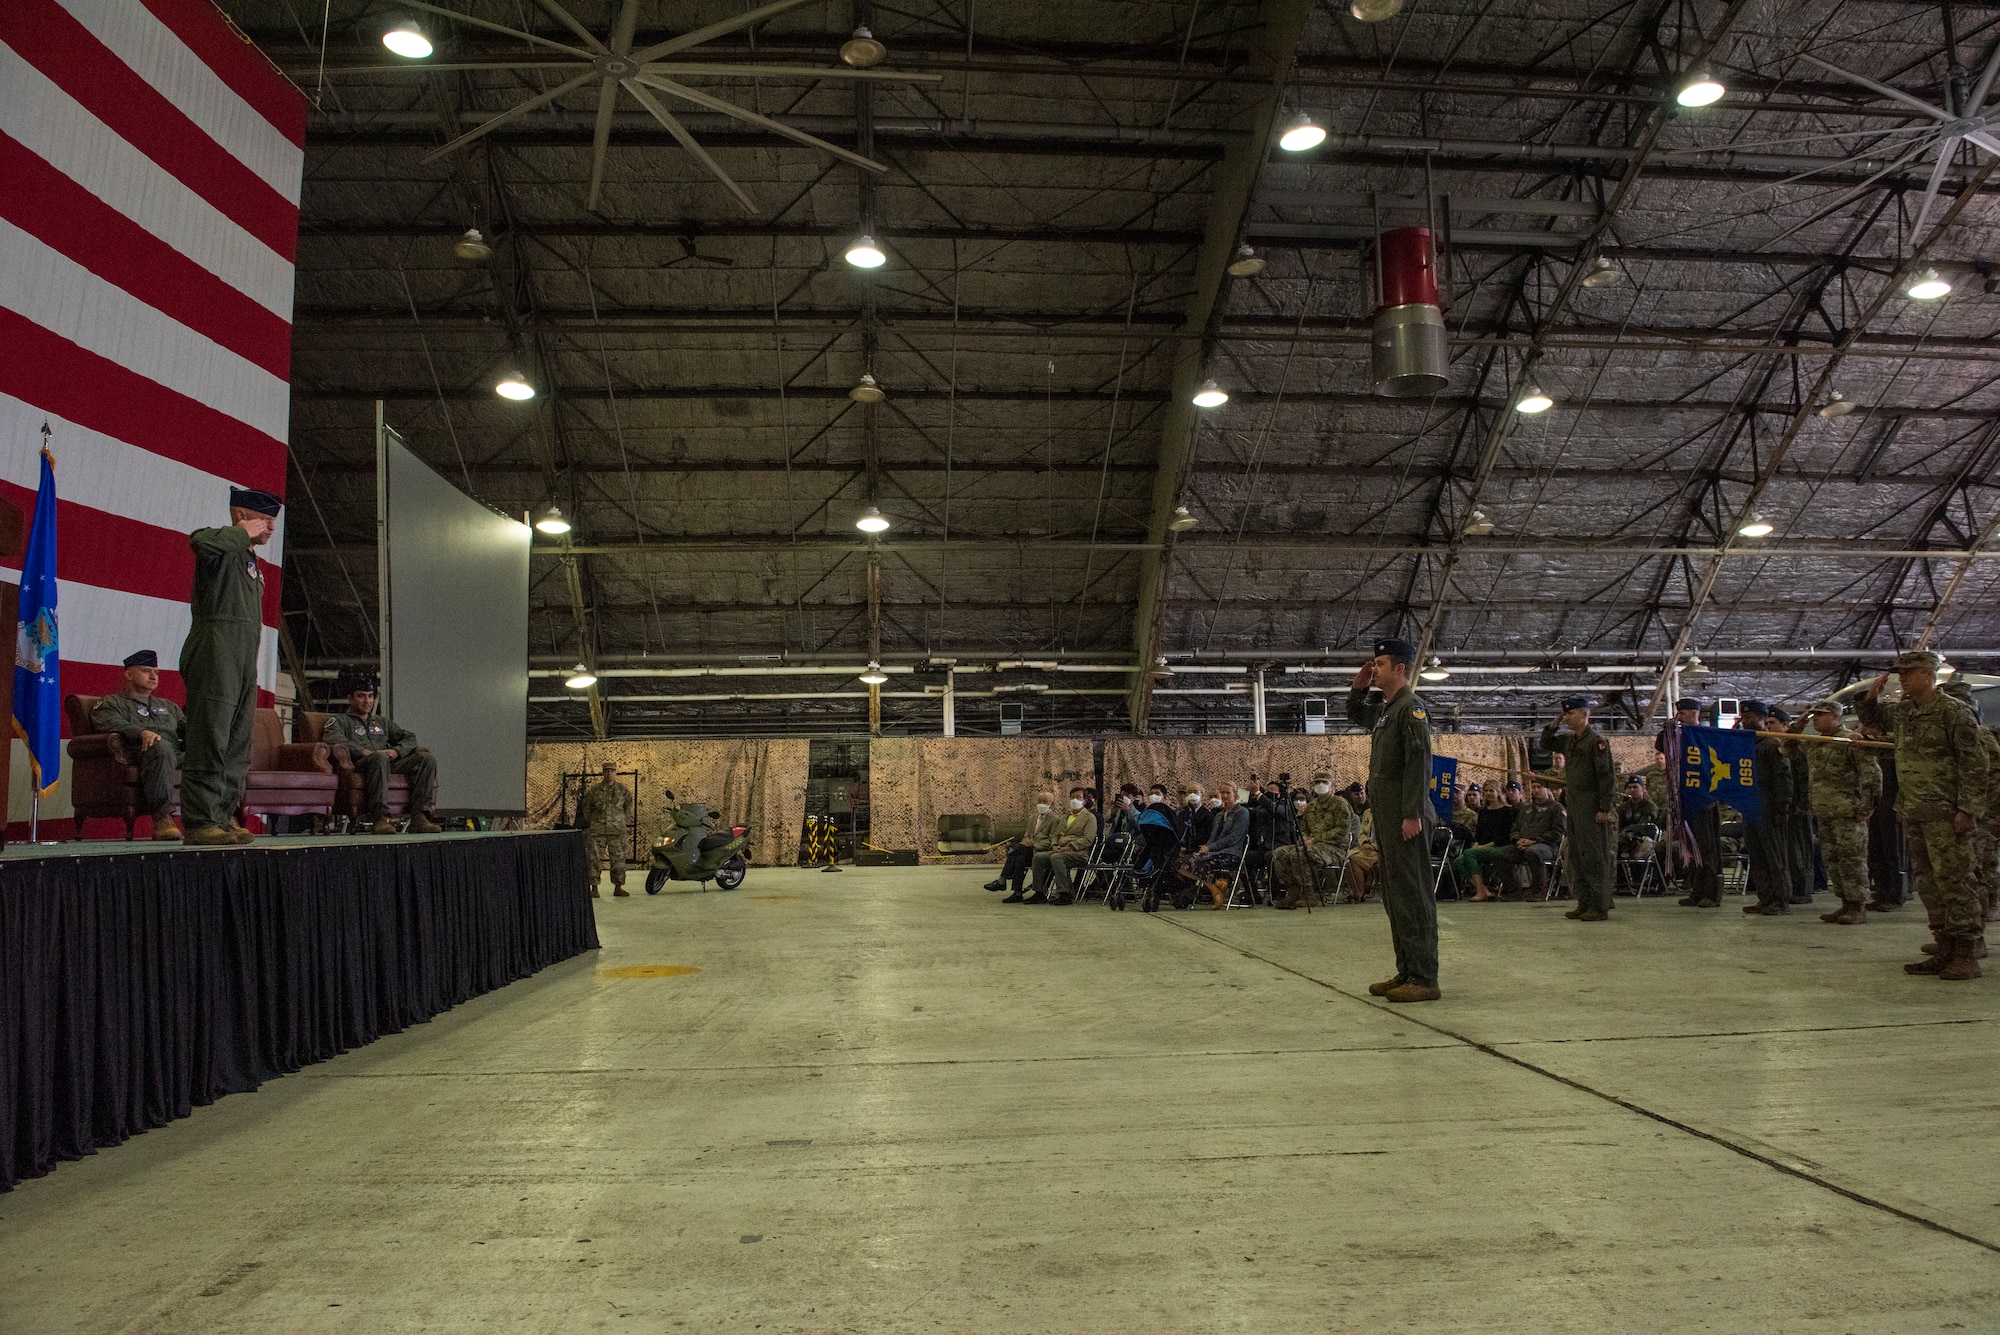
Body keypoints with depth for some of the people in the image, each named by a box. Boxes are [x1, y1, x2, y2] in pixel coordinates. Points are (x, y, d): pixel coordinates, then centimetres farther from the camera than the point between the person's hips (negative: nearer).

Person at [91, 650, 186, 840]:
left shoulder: (168, 706, 40)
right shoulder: (111, 703, 22)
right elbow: (112, 724, 0)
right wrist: (142, 732, -22)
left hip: (177, 756, 4)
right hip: (138, 753, -4)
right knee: (161, 746, -42)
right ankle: (162, 817, -48)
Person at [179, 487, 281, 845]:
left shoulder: (251, 560, 23)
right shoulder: (222, 549, -5)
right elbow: (200, 541, -33)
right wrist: (242, 533, -16)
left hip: (243, 664, 9)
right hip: (214, 659, -9)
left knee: (237, 747, 9)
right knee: (210, 741, -10)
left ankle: (224, 816, 14)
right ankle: (199, 822, -9)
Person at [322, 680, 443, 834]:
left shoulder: (383, 722, 35)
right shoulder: (340, 720, 19)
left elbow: (410, 738, 22)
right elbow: (334, 740, -4)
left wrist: (396, 751, -2)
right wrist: (364, 752, -17)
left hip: (391, 764, 5)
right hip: (359, 764, -5)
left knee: (427, 758, -20)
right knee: (379, 758, -40)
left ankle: (418, 818, -32)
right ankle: (379, 819, -47)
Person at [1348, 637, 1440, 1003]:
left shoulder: (1411, 707, -11)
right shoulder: (1383, 710, 17)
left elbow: (1419, 762, -19)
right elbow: (1354, 714, 38)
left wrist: (1412, 815, -23)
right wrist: (1359, 685, 19)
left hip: (1406, 819, -10)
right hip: (1386, 818, 10)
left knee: (1413, 896, -7)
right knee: (1394, 897, 13)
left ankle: (1424, 979, -3)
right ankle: (1406, 973, 20)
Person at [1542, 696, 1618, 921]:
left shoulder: (1597, 741, -12)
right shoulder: (1568, 740, 13)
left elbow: (1607, 776, -16)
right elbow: (1546, 742, 31)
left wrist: (1604, 809, -21)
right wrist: (1553, 725, 12)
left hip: (1592, 808, -9)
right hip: (1574, 807, 9)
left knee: (1594, 857, -7)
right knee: (1576, 858, 12)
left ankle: (1600, 907, -3)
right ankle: (1584, 904, 19)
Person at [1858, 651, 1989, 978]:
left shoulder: (1954, 712, -9)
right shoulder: (1901, 712, 13)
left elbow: (1973, 764, -12)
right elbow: (1873, 719, 33)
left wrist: (1967, 809, -17)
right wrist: (1871, 695, 12)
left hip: (1944, 813, -8)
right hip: (1914, 813, 8)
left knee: (1953, 880, -7)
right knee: (1928, 882, 10)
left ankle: (1967, 954, -3)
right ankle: (1944, 950, 16)